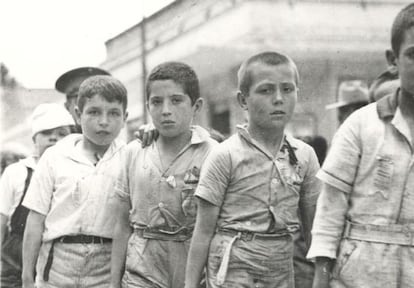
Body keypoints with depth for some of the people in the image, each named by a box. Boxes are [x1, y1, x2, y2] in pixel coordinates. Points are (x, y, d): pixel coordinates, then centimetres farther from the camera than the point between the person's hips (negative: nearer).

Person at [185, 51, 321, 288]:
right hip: (234, 266, -5)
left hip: (282, 267, 5)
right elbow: (204, 231, -5)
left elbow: (312, 226, 12)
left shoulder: (305, 155, 4)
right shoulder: (225, 155, -8)